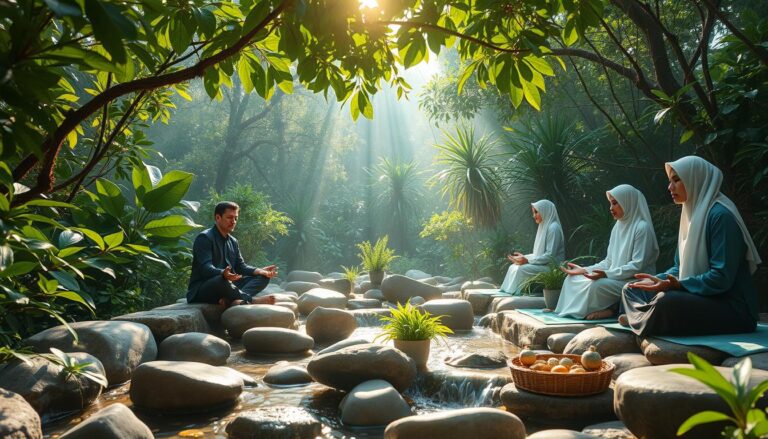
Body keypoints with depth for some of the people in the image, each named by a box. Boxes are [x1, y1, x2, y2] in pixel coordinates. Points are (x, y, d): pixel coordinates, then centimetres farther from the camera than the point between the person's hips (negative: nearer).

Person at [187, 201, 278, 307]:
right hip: (201, 290, -8)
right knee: (221, 280, -42)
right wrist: (223, 274, -44)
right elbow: (205, 268, -22)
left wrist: (260, 271, -6)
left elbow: (241, 266, 14)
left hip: (227, 285, 8)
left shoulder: (233, 241, 17)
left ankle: (230, 299, -34)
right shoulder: (204, 238, -9)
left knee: (263, 277, -8)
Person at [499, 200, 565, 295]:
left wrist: (528, 260, -19)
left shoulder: (553, 228, -14)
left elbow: (550, 256, -20)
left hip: (551, 267, -9)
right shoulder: (544, 226, 16)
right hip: (543, 264, 9)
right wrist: (524, 257, 3)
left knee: (521, 269, -25)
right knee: (513, 267, -4)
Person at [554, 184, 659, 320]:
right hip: (615, 278, 9)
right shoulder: (618, 227, 15)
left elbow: (637, 266, -19)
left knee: (598, 284, -35)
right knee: (572, 280, -4)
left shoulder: (642, 227, -11)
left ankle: (609, 309, -10)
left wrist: (607, 274, -29)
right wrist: (584, 270, 3)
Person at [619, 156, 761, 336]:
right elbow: (680, 267, 18)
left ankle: (642, 320, -7)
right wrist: (657, 280, 0)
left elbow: (721, 278, -22)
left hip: (732, 308, -9)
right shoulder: (691, 214, 14)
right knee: (632, 289, 8)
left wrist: (678, 285, -29)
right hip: (699, 298, 9)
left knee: (666, 300, -35)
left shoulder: (721, 215, -15)